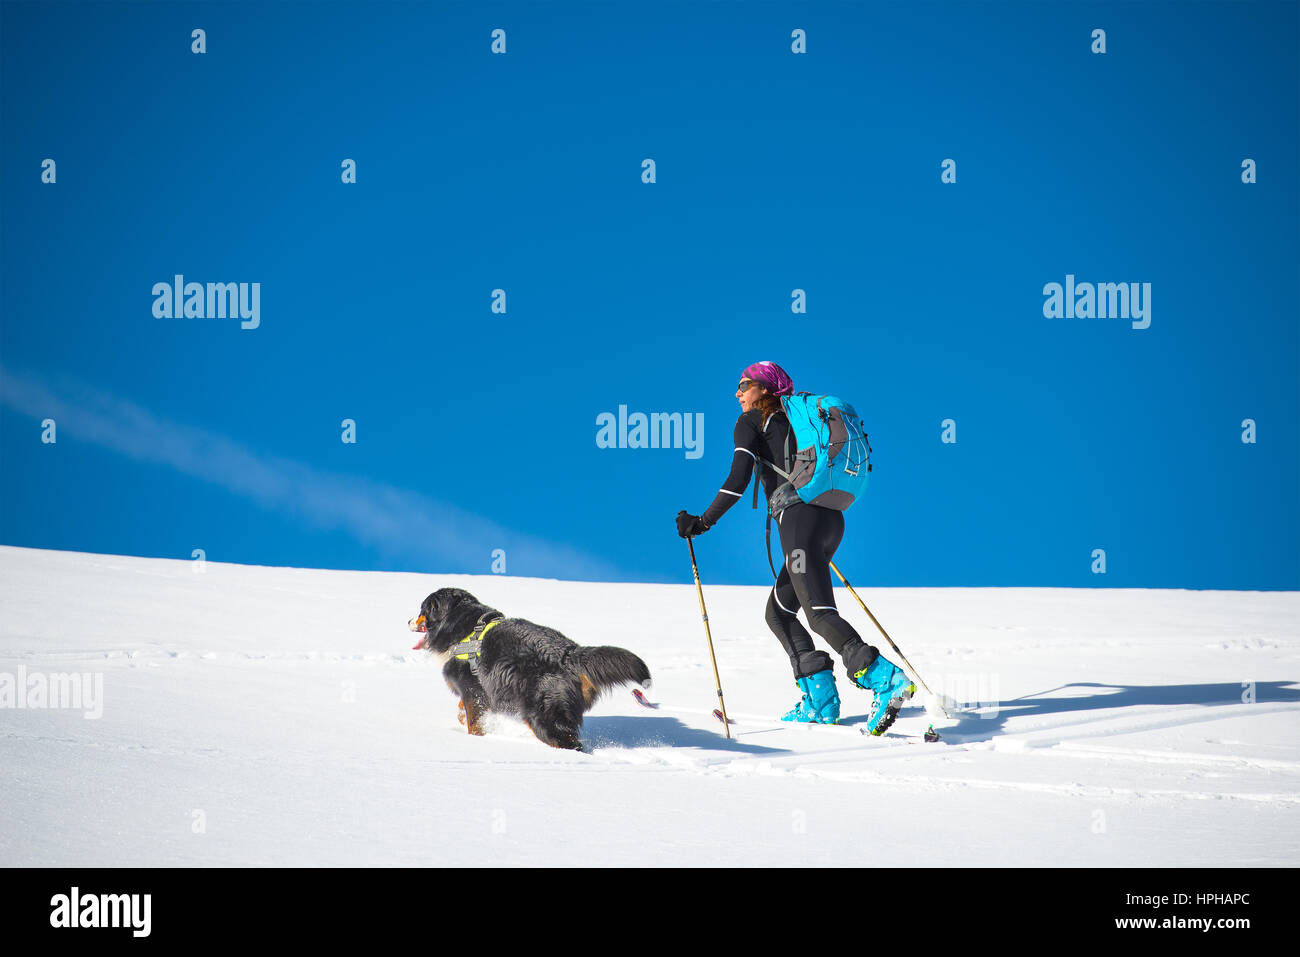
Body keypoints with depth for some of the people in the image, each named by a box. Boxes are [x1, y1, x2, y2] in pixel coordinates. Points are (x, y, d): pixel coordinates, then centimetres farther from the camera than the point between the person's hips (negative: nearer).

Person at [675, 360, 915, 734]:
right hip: (831, 520, 8)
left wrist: (703, 521, -5)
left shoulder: (750, 423, 3)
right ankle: (820, 700, 5)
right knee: (779, 612, 15)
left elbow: (738, 480, -9)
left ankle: (886, 679, -34)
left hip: (800, 519, -8)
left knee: (820, 613, -17)